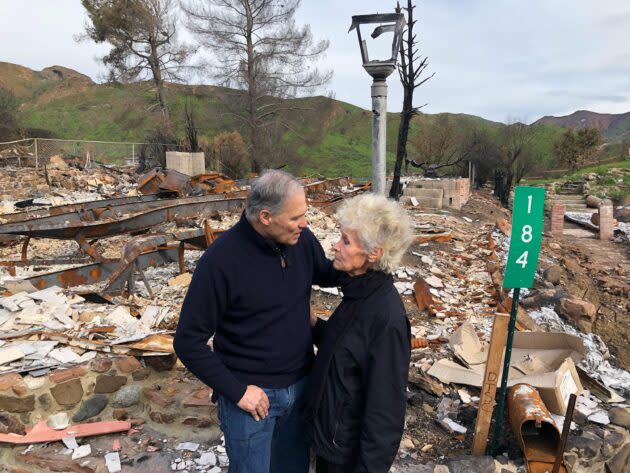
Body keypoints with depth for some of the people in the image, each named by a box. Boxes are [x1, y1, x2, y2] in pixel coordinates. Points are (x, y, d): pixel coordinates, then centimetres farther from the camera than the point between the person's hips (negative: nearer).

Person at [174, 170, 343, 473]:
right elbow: (188, 341, -16)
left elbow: (326, 275, 12)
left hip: (301, 385, 5)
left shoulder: (302, 239, -9)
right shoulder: (221, 260, -23)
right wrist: (235, 390, -17)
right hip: (251, 393, -5)